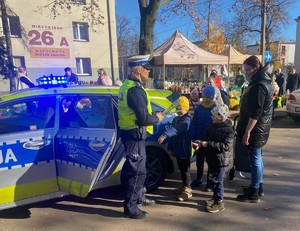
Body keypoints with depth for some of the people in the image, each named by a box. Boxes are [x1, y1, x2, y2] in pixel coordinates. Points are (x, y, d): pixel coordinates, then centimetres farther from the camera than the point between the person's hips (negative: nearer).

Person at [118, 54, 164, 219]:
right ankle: (130, 206, 13)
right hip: (134, 134, -11)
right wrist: (157, 118, -6)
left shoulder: (127, 85, 11)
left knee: (135, 167, 21)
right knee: (137, 170, 0)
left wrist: (152, 116, 10)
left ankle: (139, 197, 37)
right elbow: (143, 119, -24)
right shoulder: (135, 89, -22)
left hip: (130, 132, 11)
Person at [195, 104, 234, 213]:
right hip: (211, 158, 8)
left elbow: (226, 146, -25)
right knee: (211, 178, 18)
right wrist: (200, 143, -7)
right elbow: (205, 137, 15)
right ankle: (215, 197, 36)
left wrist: (208, 144, -27)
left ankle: (219, 202, 14)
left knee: (218, 180, 0)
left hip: (221, 160, -7)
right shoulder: (212, 126, 5)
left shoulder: (228, 130, -17)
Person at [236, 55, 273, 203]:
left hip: (256, 128, -10)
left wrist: (247, 132, -22)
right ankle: (258, 187, 31)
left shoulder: (259, 85, -20)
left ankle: (254, 193, 10)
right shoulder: (262, 82, 13)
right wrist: (247, 129, 22)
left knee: (255, 159, -2)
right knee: (257, 157, 17)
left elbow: (256, 112, -24)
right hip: (260, 127, 10)